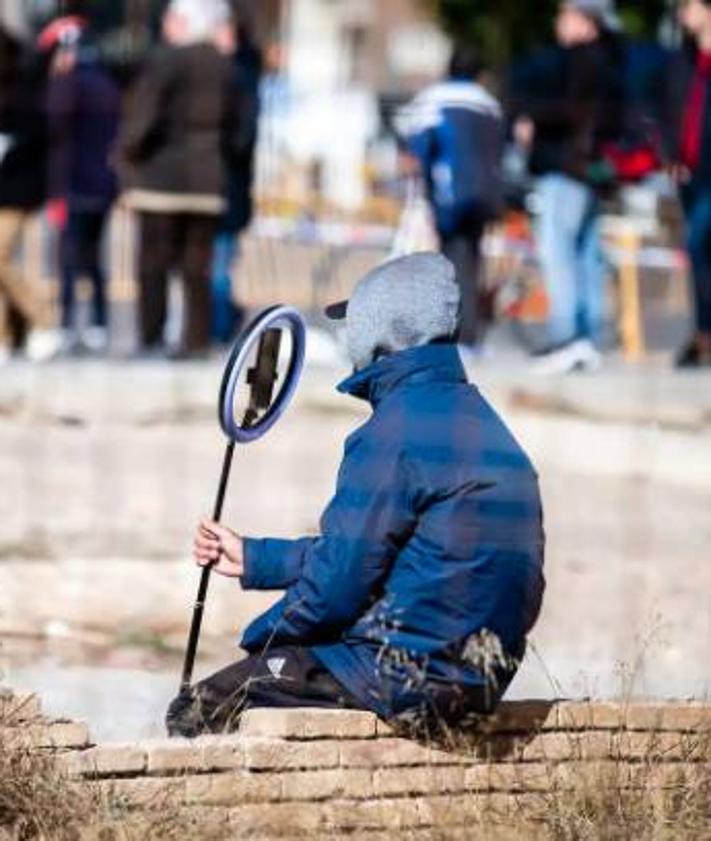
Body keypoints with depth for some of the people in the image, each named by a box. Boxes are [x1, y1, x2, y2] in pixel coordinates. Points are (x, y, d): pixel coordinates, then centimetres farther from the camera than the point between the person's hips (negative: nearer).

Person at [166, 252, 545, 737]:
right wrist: (253, 560, 28)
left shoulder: (397, 430, -17)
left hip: (410, 672, -10)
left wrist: (257, 642, 2)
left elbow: (338, 581, -16)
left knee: (194, 714, -2)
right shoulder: (475, 416, 15)